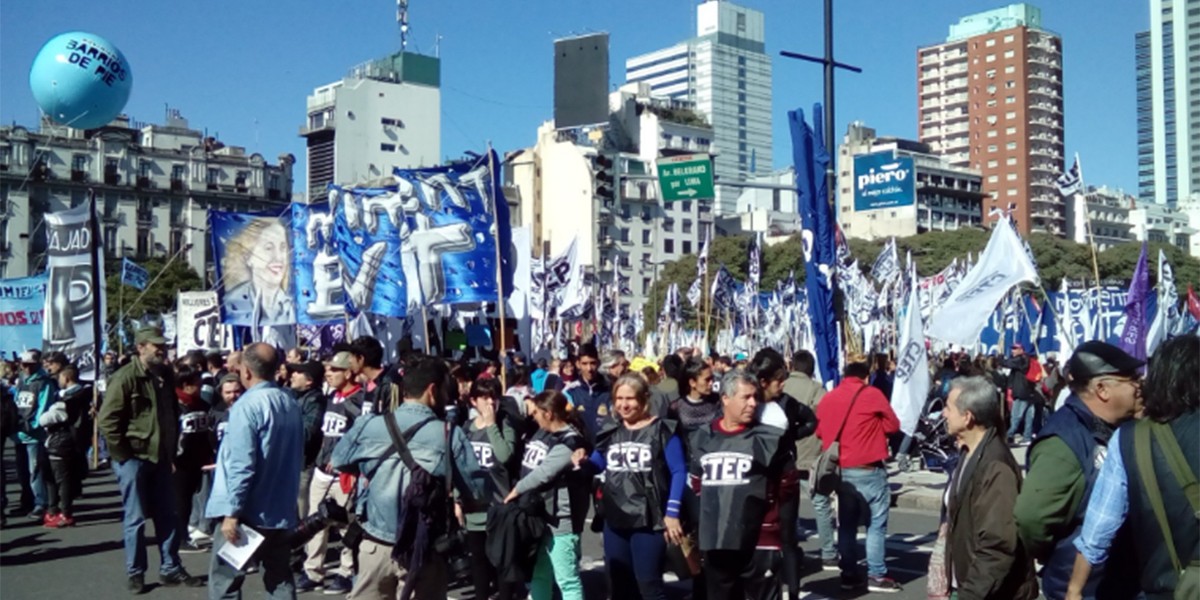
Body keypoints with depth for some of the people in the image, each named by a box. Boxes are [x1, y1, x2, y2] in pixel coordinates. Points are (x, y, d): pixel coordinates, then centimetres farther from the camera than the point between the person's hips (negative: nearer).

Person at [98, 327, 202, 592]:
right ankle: (135, 573, 14)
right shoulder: (125, 377, -13)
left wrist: (172, 448, 13)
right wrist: (123, 455, -15)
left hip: (160, 457, 7)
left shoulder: (165, 376, 8)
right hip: (133, 458, -7)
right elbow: (107, 420, -16)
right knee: (135, 518, 2)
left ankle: (170, 569, 19)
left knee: (167, 516, 10)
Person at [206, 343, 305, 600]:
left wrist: (232, 512, -16)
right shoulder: (291, 404, 7)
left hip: (249, 512, -7)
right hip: (282, 511, 7)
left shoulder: (247, 405, -16)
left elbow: (241, 465, -20)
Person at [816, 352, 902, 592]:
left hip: (841, 470, 5)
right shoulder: (872, 395, -8)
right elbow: (893, 425, 0)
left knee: (846, 525, 11)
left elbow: (820, 431, 12)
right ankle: (876, 576, 1)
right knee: (876, 524, 3)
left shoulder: (828, 398, 5)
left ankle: (849, 575, 14)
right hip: (869, 470, -5)